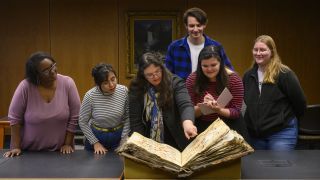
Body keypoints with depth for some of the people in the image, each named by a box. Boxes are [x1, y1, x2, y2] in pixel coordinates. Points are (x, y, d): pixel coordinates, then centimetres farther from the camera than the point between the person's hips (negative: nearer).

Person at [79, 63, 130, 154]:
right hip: (96, 135, -1)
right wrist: (95, 142, -8)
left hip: (118, 136, 1)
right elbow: (82, 122, -9)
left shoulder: (124, 91, -16)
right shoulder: (90, 96, -21)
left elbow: (128, 118, -5)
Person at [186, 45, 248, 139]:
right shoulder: (192, 79, -9)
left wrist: (219, 110, -30)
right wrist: (202, 106, -28)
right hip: (202, 128, 1)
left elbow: (236, 111, -10)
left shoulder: (233, 79, -11)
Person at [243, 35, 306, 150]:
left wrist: (289, 119, 5)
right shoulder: (248, 75, 7)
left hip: (282, 133, -6)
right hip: (255, 134, 6)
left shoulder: (284, 73, -13)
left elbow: (299, 101, -7)